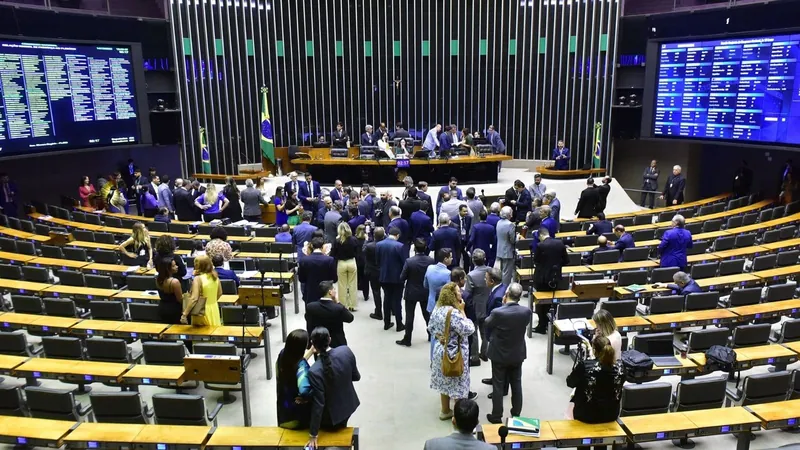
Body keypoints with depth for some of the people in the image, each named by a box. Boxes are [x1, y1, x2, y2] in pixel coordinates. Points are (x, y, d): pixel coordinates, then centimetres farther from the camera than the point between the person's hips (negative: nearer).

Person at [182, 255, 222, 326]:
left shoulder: (198, 279, -19)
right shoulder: (215, 276, -1)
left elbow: (194, 299, -24)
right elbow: (219, 293, 11)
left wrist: (185, 314, -21)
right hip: (214, 309, 5)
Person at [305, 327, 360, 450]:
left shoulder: (315, 371, -33)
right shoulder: (346, 351, -20)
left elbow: (318, 404, -26)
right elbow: (356, 377, -5)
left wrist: (313, 435, -16)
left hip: (332, 414, -5)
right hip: (349, 404, 5)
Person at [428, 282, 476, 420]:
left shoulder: (436, 309, -1)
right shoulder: (454, 313, -27)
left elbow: (430, 328, 8)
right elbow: (469, 330, -24)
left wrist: (439, 337, 5)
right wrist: (462, 311, -20)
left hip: (440, 350, 8)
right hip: (455, 354, -8)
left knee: (444, 381, 21)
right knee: (458, 385, 7)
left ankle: (445, 411, 34)